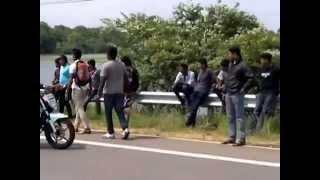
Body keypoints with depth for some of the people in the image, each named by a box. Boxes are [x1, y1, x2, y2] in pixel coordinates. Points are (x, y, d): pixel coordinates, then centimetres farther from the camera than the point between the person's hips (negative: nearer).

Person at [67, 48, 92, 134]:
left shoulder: (73, 65, -8)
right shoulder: (86, 64, 10)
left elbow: (71, 78, -13)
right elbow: (89, 77, 10)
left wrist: (68, 89, -9)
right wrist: (90, 88, 16)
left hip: (77, 88, -7)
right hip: (86, 88, 7)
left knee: (79, 108, -5)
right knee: (79, 107, 17)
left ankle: (87, 127, -14)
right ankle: (76, 126, 25)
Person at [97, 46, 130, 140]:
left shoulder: (106, 65, -10)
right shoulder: (121, 65, 8)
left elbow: (103, 80, -14)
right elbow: (125, 78, 11)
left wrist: (99, 93, -11)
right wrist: (124, 90, 18)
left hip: (108, 92, -4)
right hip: (119, 92, 5)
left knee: (108, 113, 6)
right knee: (120, 111, 3)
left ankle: (110, 133, 10)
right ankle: (125, 128, -17)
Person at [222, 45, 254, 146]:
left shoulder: (242, 65, -13)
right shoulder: (230, 64, 12)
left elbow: (250, 77, -19)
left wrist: (243, 89, -18)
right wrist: (225, 85, 14)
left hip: (237, 95, -8)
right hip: (228, 94, 8)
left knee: (239, 117, -3)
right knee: (230, 117, 13)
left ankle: (242, 139, 1)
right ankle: (232, 137, 21)